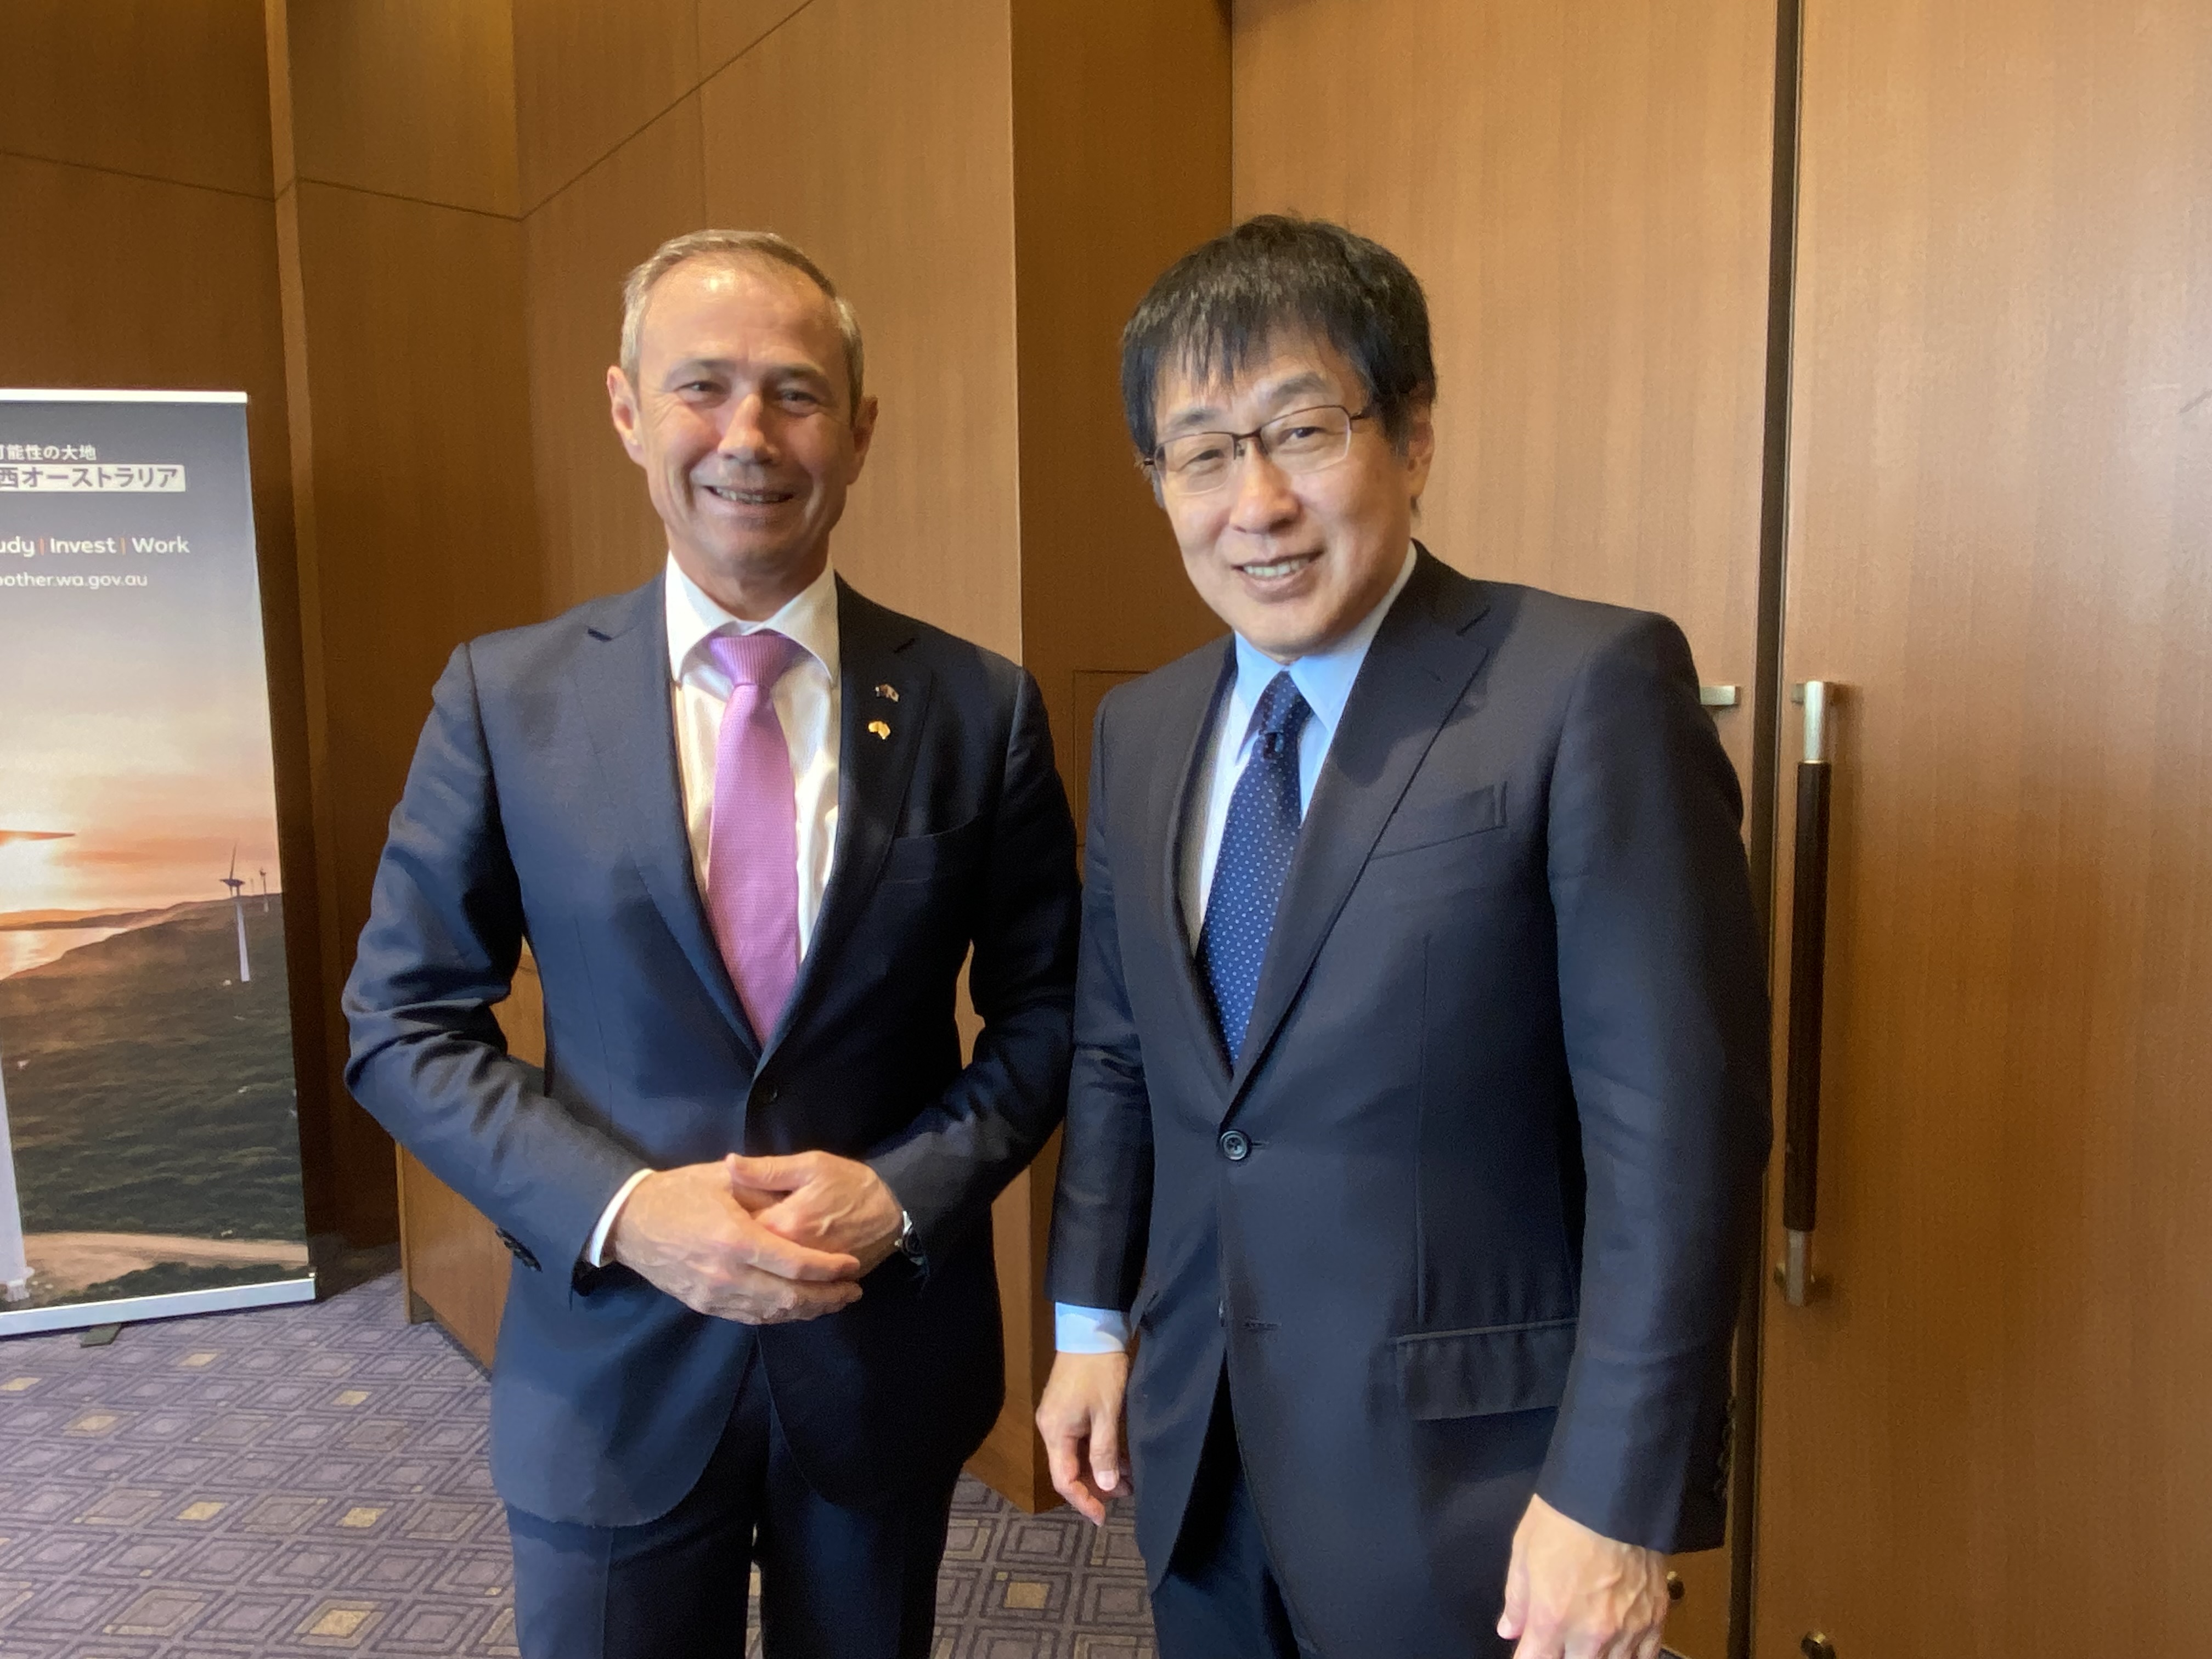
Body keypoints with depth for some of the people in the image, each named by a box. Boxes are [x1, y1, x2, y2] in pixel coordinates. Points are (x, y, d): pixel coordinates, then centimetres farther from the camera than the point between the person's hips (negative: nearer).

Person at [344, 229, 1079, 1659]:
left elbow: (1042, 1012, 0)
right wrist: (624, 1209, -16)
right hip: (611, 1374, 0)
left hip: (886, 1361, 1)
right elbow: (406, 1025, -2)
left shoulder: (980, 707, -7)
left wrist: (901, 1193, -15)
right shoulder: (505, 695, -6)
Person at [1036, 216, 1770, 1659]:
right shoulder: (1141, 729, 2)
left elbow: (1677, 1117, -18)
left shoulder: (1592, 686, -17)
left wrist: (1617, 1498, -16)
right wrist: (1092, 1324, 10)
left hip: (1468, 1476, -5)